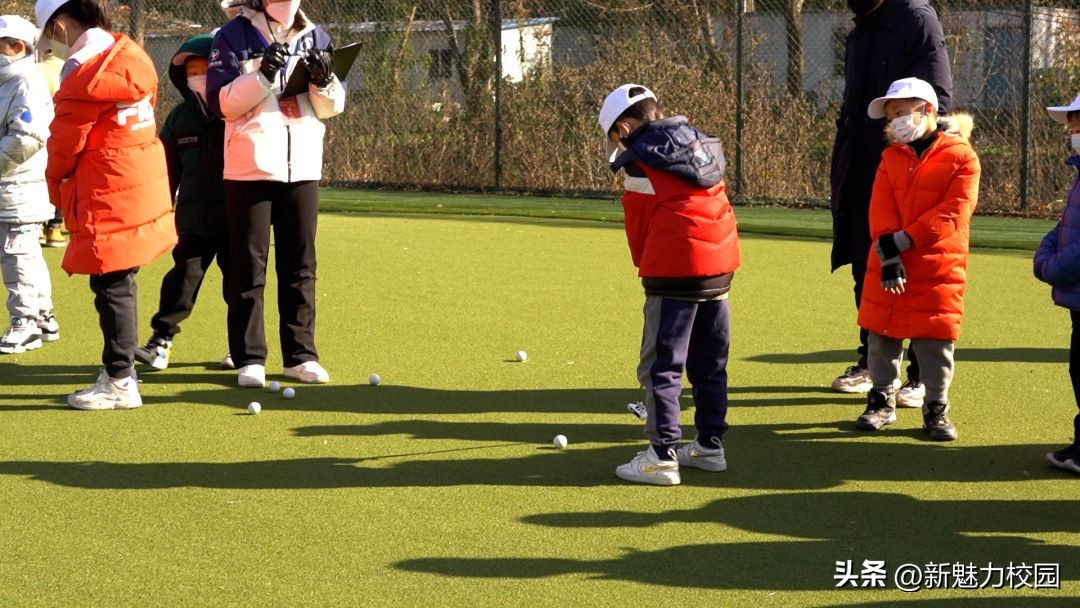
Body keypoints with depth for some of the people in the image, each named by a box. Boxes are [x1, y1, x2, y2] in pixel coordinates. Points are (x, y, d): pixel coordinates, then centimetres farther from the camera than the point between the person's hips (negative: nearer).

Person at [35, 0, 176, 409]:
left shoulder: (84, 73, -16)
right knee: (119, 286, 15)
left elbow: (65, 144, -11)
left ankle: (120, 383, 2)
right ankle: (121, 374, 22)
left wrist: (57, 189, 8)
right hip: (144, 192, 9)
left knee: (113, 288, -2)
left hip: (109, 203, -9)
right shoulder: (128, 56, 9)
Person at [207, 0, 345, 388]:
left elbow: (333, 107, 8)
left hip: (302, 167, 4)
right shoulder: (234, 36, -2)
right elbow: (221, 102, -10)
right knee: (248, 266, 2)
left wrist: (324, 80, -13)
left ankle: (300, 355, 14)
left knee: (300, 266, 7)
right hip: (249, 167, -3)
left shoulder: (314, 38, 9)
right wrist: (263, 75, -22)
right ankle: (249, 359, 6)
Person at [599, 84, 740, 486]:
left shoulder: (640, 162, -4)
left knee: (661, 366, 0)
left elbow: (639, 228, 0)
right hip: (722, 262, 7)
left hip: (676, 270, -7)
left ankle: (662, 456, -2)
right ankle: (710, 446, 24)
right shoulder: (699, 143, 16)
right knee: (710, 363, 17)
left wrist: (646, 269, 15)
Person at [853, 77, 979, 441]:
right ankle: (882, 401, 24)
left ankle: (936, 408, 14)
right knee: (882, 336, 10)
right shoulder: (891, 156, 10)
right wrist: (888, 256, -15)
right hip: (887, 267, 4)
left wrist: (901, 240, -18)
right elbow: (881, 209, 0)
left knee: (935, 340, 1)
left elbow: (953, 213, -15)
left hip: (938, 268, -4)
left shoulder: (960, 156, -6)